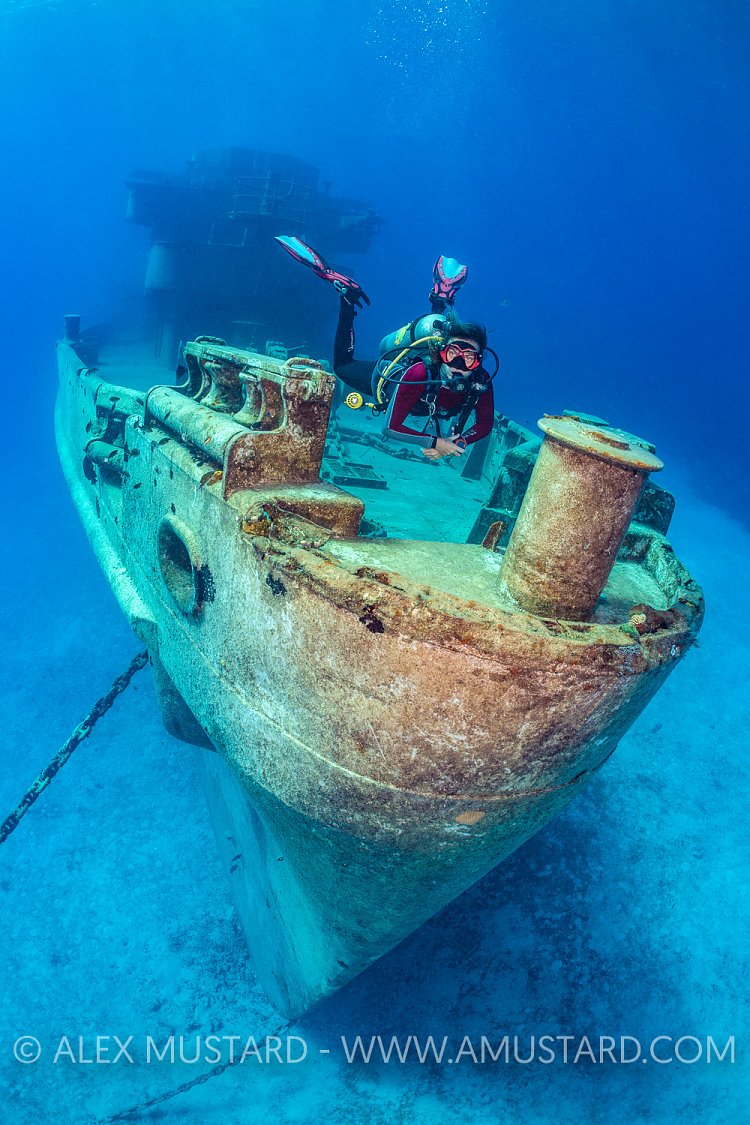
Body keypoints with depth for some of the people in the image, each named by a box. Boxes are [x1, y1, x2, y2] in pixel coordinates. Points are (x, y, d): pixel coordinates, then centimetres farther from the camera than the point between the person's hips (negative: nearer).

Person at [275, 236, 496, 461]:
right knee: (342, 364, 23)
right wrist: (435, 442, -46)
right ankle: (346, 293, 23)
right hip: (389, 377, -3)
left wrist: (458, 443, -39)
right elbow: (392, 427, -40)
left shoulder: (481, 383, -38)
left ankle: (442, 297, 36)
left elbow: (484, 425, -21)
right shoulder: (419, 374, -48)